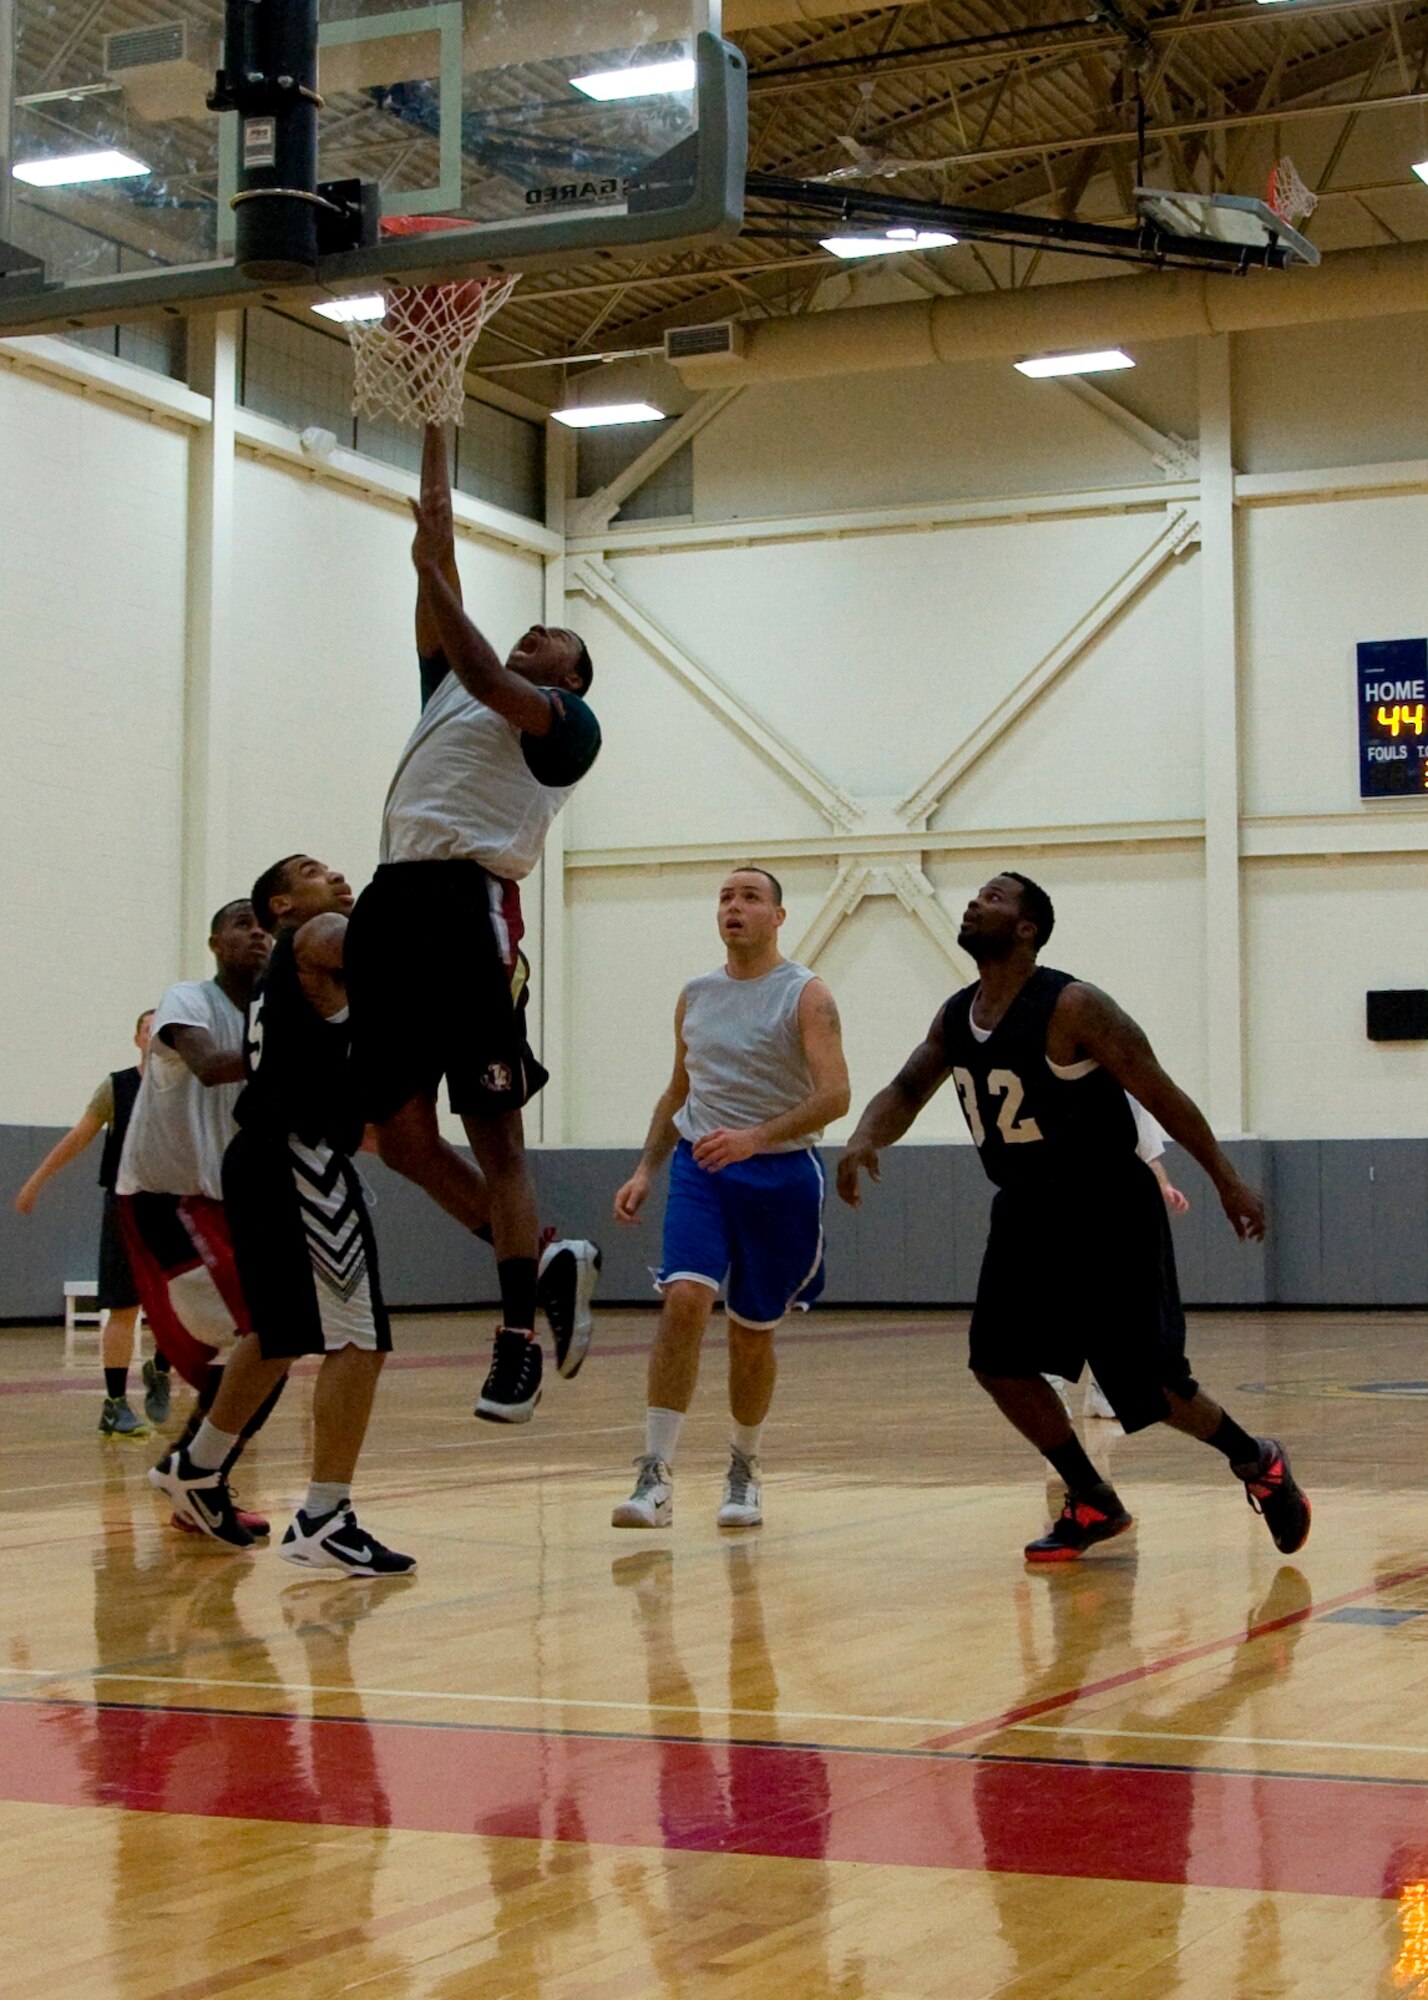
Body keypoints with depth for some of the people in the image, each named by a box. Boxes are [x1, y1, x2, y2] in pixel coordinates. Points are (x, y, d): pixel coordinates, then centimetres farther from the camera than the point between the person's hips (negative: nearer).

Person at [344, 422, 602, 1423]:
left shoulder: (570, 722, 10)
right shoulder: (450, 687, 28)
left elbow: (490, 682, -12)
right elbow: (435, 537, 29)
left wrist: (432, 572, -7)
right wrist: (435, 430, 29)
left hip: (470, 907, -7)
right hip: (394, 901, 7)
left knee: (494, 1132, -7)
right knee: (402, 1131, 4)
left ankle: (519, 1333, -3)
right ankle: (548, 1265, 16)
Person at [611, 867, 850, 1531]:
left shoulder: (805, 996, -6)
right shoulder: (695, 997, 10)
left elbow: (835, 1095, -17)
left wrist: (757, 1136, -29)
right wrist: (646, 1169, 11)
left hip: (779, 1173, -2)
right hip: (700, 1166, 2)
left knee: (753, 1331, 7)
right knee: (685, 1299, -19)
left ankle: (744, 1467, 30)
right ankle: (655, 1476, -20)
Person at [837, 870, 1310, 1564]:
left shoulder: (1072, 1008, -20)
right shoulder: (956, 1016, 2)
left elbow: (1161, 1095, -16)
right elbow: (906, 1090, 8)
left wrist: (1227, 1181, -12)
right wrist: (864, 1138, -15)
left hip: (1109, 1213, -7)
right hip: (1028, 1213, 7)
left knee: (1151, 1382, -7)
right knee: (998, 1360, -2)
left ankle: (1258, 1464, 20)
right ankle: (1094, 1504, 13)